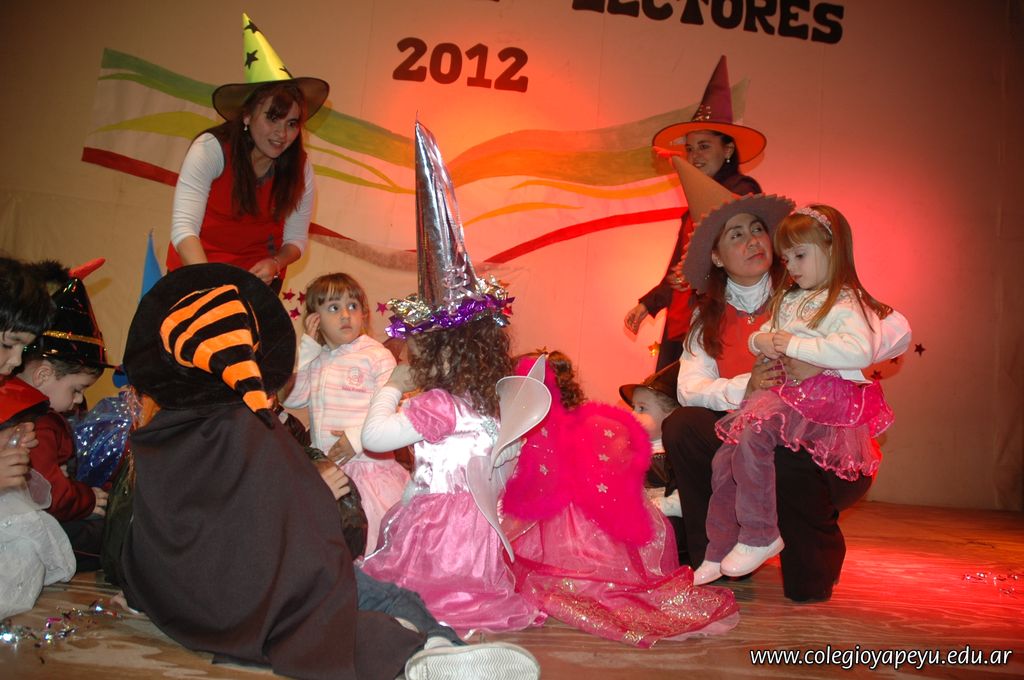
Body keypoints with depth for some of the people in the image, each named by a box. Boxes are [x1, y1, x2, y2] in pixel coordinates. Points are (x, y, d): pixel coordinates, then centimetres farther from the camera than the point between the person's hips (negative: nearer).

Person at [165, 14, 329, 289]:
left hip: (257, 275, 2)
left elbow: (295, 240, -3)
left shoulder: (299, 167, -11)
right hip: (197, 269, -2)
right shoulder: (210, 149, -21)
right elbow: (183, 229, -30)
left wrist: (273, 264, -25)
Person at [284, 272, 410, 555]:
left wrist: (358, 437, -21)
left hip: (367, 465, -5)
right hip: (324, 466, 5)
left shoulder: (377, 356, -7)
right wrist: (307, 348, -2)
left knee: (367, 541, -2)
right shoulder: (313, 359, 10)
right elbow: (292, 398, -2)